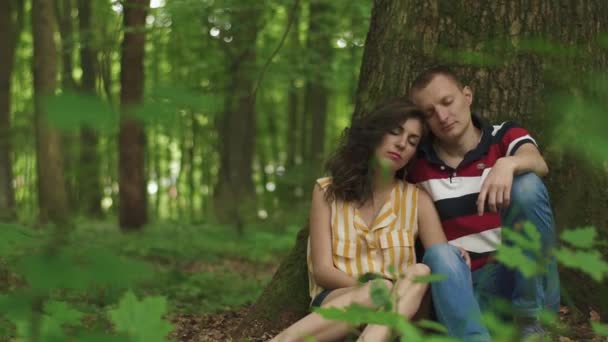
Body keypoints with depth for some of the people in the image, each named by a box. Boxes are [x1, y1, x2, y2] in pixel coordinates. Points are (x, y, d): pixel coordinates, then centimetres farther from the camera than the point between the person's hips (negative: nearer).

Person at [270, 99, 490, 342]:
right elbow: (322, 270, -1)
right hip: (335, 303, -2)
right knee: (380, 291, -36)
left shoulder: (418, 200, 11)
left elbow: (442, 261, 1)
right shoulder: (328, 191, 8)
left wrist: (454, 264, -24)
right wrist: (371, 288, -19)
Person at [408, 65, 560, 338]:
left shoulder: (506, 137, 2)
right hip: (463, 280, -2)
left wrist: (507, 164, -44)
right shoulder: (419, 165, 4)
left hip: (521, 271, 2)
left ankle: (533, 319, -18)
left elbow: (538, 164, -21)